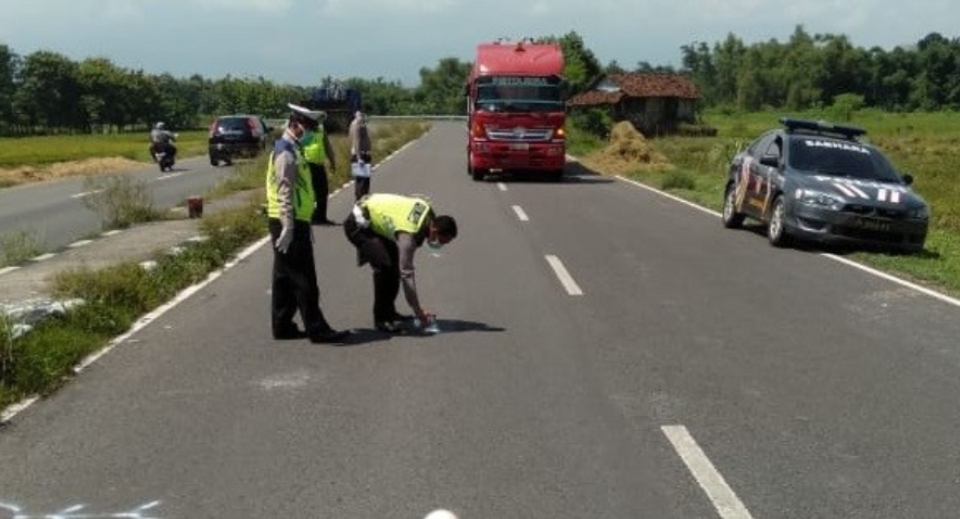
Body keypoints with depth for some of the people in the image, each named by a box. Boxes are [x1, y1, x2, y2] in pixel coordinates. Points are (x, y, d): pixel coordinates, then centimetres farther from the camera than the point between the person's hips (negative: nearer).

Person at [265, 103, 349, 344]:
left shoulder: (293, 149, 17)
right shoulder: (286, 152, -15)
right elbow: (284, 193, -20)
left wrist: (305, 224, 22)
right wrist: (288, 228, -23)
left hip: (296, 222, 10)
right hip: (289, 224, -10)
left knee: (285, 278, 13)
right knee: (303, 280, -5)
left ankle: (283, 326, 20)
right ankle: (317, 330, -1)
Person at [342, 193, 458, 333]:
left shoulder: (427, 210, -10)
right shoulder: (408, 235, -33)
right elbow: (406, 273, -31)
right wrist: (418, 311, -26)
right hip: (357, 224, -10)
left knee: (395, 261, 8)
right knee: (384, 265, -22)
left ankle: (389, 311, 17)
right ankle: (381, 318, -12)